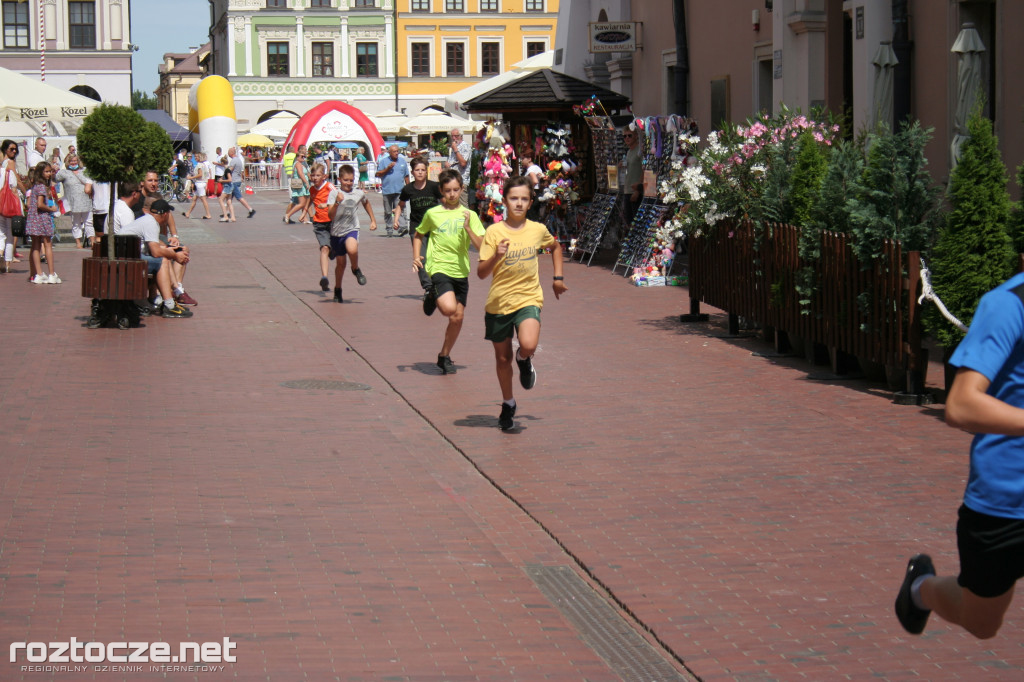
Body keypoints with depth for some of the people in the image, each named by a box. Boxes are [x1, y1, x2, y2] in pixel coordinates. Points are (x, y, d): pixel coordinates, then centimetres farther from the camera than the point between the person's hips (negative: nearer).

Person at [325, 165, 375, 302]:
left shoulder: (359, 193, 1)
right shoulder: (334, 194, -8)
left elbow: (366, 203, 26)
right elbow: (330, 215, -19)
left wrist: (373, 220, 26)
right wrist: (337, 202, -34)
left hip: (352, 230, 0)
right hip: (337, 232, 0)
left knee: (352, 250, -33)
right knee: (341, 263, 11)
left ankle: (356, 269, -2)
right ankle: (337, 290, 34)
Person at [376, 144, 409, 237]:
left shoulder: (403, 161, 12)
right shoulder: (383, 161, 5)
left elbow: (406, 175, 16)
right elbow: (378, 174, 1)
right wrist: (388, 168, -10)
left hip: (399, 190, 0)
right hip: (387, 190, 0)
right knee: (388, 212, 7)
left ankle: (402, 227, -22)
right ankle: (389, 229, 15)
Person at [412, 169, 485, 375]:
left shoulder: (469, 215, 3)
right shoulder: (432, 214, 1)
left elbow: (481, 246, -4)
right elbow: (418, 235, 18)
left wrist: (468, 228, -18)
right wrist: (416, 257, 4)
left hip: (461, 271, 3)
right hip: (439, 268, -3)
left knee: (457, 317, 5)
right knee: (449, 308, -25)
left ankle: (444, 356, 24)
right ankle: (431, 298, 9)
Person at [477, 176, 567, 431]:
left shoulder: (538, 230, 0)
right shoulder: (494, 232, -7)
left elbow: (555, 247, 24)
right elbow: (481, 272, -11)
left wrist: (558, 278, 19)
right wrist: (496, 256, -28)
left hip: (528, 299, 0)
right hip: (499, 302, 0)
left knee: (528, 345, -27)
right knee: (502, 358, 12)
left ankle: (524, 361, 10)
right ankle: (508, 404, 36)